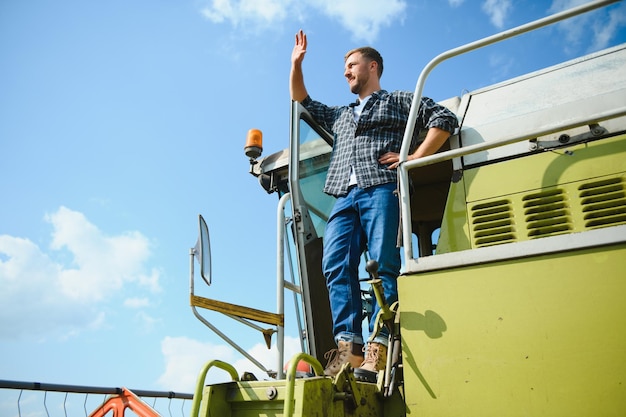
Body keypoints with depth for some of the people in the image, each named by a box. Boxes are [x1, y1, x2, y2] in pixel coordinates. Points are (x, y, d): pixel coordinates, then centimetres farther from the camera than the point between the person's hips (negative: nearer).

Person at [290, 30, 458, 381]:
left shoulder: (400, 101, 20)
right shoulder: (340, 116, 38)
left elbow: (445, 119, 9)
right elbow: (303, 102, 45)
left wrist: (413, 158, -3)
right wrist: (296, 64, 37)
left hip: (381, 190, -5)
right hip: (344, 198, 5)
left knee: (384, 265, -16)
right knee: (337, 267, -14)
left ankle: (378, 347, -21)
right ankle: (348, 344, -18)